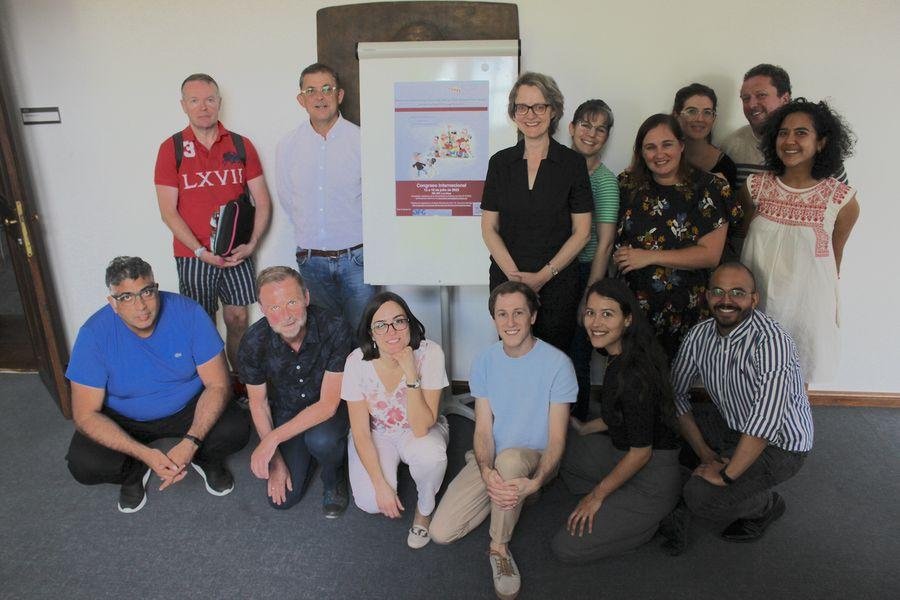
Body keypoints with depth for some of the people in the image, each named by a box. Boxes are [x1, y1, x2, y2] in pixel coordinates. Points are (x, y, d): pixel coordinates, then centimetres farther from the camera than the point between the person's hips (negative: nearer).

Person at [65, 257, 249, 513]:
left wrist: (191, 442, -33)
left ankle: (204, 458, 10)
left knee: (237, 430, -25)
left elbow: (218, 385, -19)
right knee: (83, 464, -24)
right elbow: (86, 415, -20)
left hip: (187, 408, 0)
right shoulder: (94, 333, -22)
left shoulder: (188, 313, -23)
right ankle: (135, 471, 11)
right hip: (125, 420, 1)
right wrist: (145, 454, -33)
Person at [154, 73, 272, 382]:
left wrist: (251, 244, -10)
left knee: (238, 320, 9)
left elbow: (263, 201, 3)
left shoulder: (241, 146, 4)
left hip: (237, 254, 2)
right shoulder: (171, 149, -1)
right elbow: (168, 212, -5)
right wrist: (202, 252, -14)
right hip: (193, 256, -1)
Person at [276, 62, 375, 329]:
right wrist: (309, 232, 12)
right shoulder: (287, 147, 3)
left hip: (355, 257, -2)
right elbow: (287, 199, 13)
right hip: (311, 259, 3)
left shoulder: (361, 140, -6)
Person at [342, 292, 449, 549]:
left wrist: (411, 374, -39)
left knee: (430, 456, -34)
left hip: (420, 430, -1)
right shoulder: (357, 362, -22)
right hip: (377, 434, 1)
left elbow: (421, 428, -29)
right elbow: (361, 433, -13)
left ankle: (424, 510, -2)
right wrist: (380, 485, -19)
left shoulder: (429, 353, -26)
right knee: (370, 501, -21)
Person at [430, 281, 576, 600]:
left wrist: (534, 483, -33)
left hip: (534, 458, -3)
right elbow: (483, 428, -5)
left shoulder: (557, 363, -15)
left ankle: (499, 548, -15)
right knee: (441, 532, -11)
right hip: (490, 459, 4)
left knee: (509, 459, -41)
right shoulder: (485, 361, -3)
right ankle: (508, 493, 13)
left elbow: (556, 438, -14)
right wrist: (486, 472, -26)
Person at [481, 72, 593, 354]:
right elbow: (489, 228, 3)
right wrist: (515, 275, -9)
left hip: (557, 283, -1)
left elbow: (582, 232, -2)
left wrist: (543, 275, -10)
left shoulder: (573, 162, -1)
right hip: (506, 280, 2)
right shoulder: (501, 162, 4)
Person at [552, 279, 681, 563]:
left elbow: (641, 452, -20)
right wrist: (584, 429, 19)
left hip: (652, 480, -9)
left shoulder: (635, 374, -27)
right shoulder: (619, 359, 1)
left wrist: (596, 495, -11)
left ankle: (654, 520, 5)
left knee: (567, 548, -7)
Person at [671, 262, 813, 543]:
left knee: (701, 496, -22)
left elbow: (765, 422, -34)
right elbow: (676, 393, -3)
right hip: (730, 428, 7)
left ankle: (767, 505, 8)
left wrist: (726, 474, -27)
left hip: (779, 443, -6)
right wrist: (705, 454, -11)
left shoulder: (771, 341, -30)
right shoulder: (699, 335, -8)